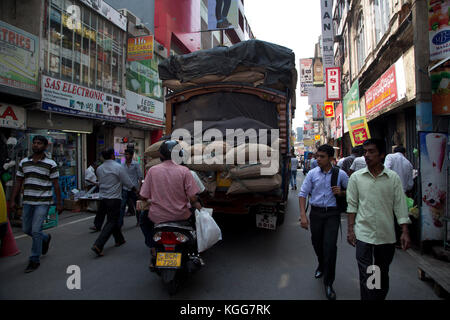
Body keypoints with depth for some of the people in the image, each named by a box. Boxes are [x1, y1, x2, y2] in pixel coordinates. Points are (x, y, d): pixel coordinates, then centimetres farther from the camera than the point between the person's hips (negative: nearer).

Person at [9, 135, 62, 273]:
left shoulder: (50, 164, -5)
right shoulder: (24, 162, 8)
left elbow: (56, 184, -4)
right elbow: (18, 182, 12)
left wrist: (59, 203, -6)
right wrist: (13, 200, 7)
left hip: (43, 202, -5)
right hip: (27, 202, 5)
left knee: (35, 230, -7)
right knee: (26, 229, 13)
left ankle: (35, 260, 8)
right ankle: (45, 238, 42)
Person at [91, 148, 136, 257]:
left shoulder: (99, 169, 4)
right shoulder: (118, 167, -13)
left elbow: (100, 182, 16)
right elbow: (127, 182, -7)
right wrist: (135, 189, 9)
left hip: (103, 198, 7)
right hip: (114, 199, -7)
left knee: (113, 220, 20)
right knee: (111, 222, -1)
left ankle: (119, 239, 34)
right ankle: (98, 245, -10)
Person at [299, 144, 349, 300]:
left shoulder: (340, 174, -3)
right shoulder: (312, 173, -1)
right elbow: (303, 193, 0)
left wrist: (341, 192, -12)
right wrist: (303, 215, -9)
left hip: (332, 213, -2)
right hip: (316, 212, 2)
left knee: (330, 246, -9)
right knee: (316, 243, 15)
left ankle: (328, 283, 7)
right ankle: (322, 266, 47)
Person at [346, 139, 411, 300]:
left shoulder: (393, 178, -1)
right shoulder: (356, 177, -1)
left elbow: (400, 205, 1)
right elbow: (352, 205, 3)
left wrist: (405, 232, -4)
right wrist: (350, 229, -1)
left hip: (387, 235, 1)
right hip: (364, 234, -1)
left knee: (383, 275, 17)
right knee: (366, 276, -1)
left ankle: (380, 297, 36)